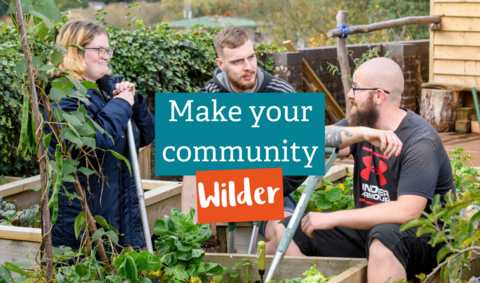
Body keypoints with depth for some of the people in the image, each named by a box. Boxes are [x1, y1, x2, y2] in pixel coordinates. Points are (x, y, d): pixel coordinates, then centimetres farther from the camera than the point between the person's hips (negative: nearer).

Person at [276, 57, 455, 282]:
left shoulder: (420, 141, -18)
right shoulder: (361, 124, 5)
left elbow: (407, 211, -29)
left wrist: (332, 218, -25)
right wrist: (363, 134, -33)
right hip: (368, 229, 7)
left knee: (383, 235, -41)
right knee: (285, 231, -1)